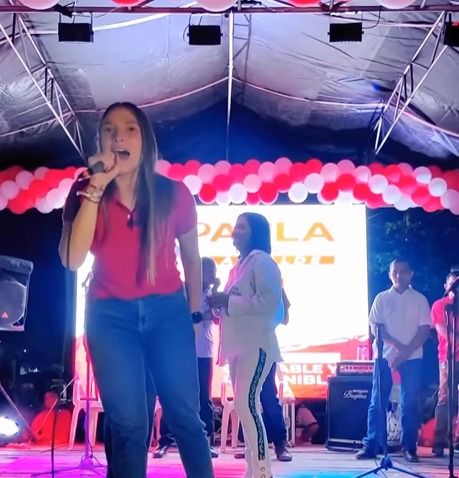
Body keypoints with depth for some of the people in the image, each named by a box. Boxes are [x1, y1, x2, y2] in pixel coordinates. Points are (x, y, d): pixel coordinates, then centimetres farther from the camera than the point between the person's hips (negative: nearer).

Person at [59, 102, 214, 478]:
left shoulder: (173, 194, -3)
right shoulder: (85, 193, -3)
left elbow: (191, 257, 11)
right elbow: (73, 259, -19)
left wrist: (194, 311, 14)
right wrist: (95, 189, -21)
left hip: (167, 311, 0)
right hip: (110, 315, 0)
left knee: (185, 416, 0)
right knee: (128, 426, -1)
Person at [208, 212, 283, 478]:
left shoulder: (262, 261, -7)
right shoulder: (240, 265, 20)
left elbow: (269, 302, -18)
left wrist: (228, 301, -16)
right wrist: (219, 302, 7)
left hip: (256, 344, -9)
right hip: (239, 344, 9)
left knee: (246, 403, -16)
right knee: (245, 405, 8)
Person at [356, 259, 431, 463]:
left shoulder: (420, 299, 6)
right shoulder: (381, 298, 8)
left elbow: (425, 330, -1)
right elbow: (375, 328, 1)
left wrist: (405, 352, -12)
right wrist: (398, 345, -13)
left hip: (412, 357, 0)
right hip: (384, 356, 1)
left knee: (409, 403, 1)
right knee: (377, 402, 0)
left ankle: (409, 447, 7)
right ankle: (371, 445, 3)